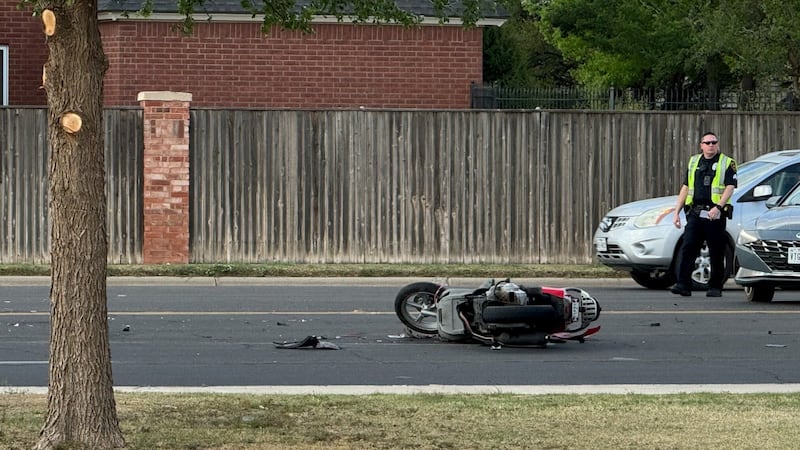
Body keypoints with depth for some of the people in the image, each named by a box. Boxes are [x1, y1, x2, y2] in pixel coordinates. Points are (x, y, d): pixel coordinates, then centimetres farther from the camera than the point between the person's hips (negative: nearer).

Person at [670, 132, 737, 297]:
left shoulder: (727, 163, 4)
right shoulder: (694, 162, 17)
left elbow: (730, 187, -7)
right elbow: (685, 188, 19)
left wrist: (718, 207, -21)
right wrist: (677, 211, 12)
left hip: (715, 215, -3)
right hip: (695, 213, 3)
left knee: (717, 253, 1)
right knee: (687, 249, -8)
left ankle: (715, 287, 9)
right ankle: (683, 285, -12)